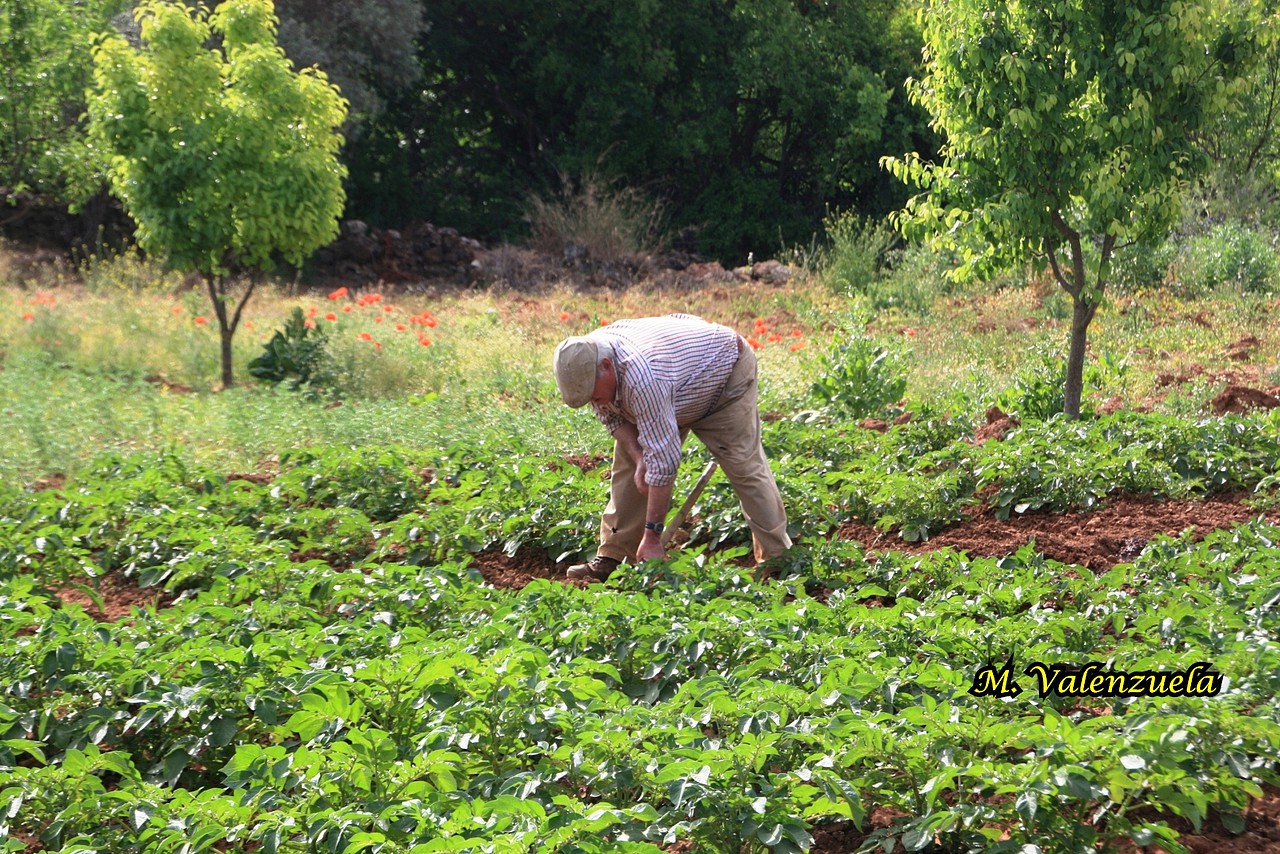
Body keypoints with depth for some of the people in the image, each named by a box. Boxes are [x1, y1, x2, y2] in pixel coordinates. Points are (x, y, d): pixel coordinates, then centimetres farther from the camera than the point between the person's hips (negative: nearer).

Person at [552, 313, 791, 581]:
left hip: (726, 372, -8)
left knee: (744, 466, -15)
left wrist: (652, 537, -41)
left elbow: (664, 459, -45)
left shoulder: (640, 377, -47)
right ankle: (611, 558, 1)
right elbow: (611, 414, -5)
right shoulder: (587, 362, -22)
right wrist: (639, 460, -23)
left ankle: (778, 557, -6)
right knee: (628, 463, 0)